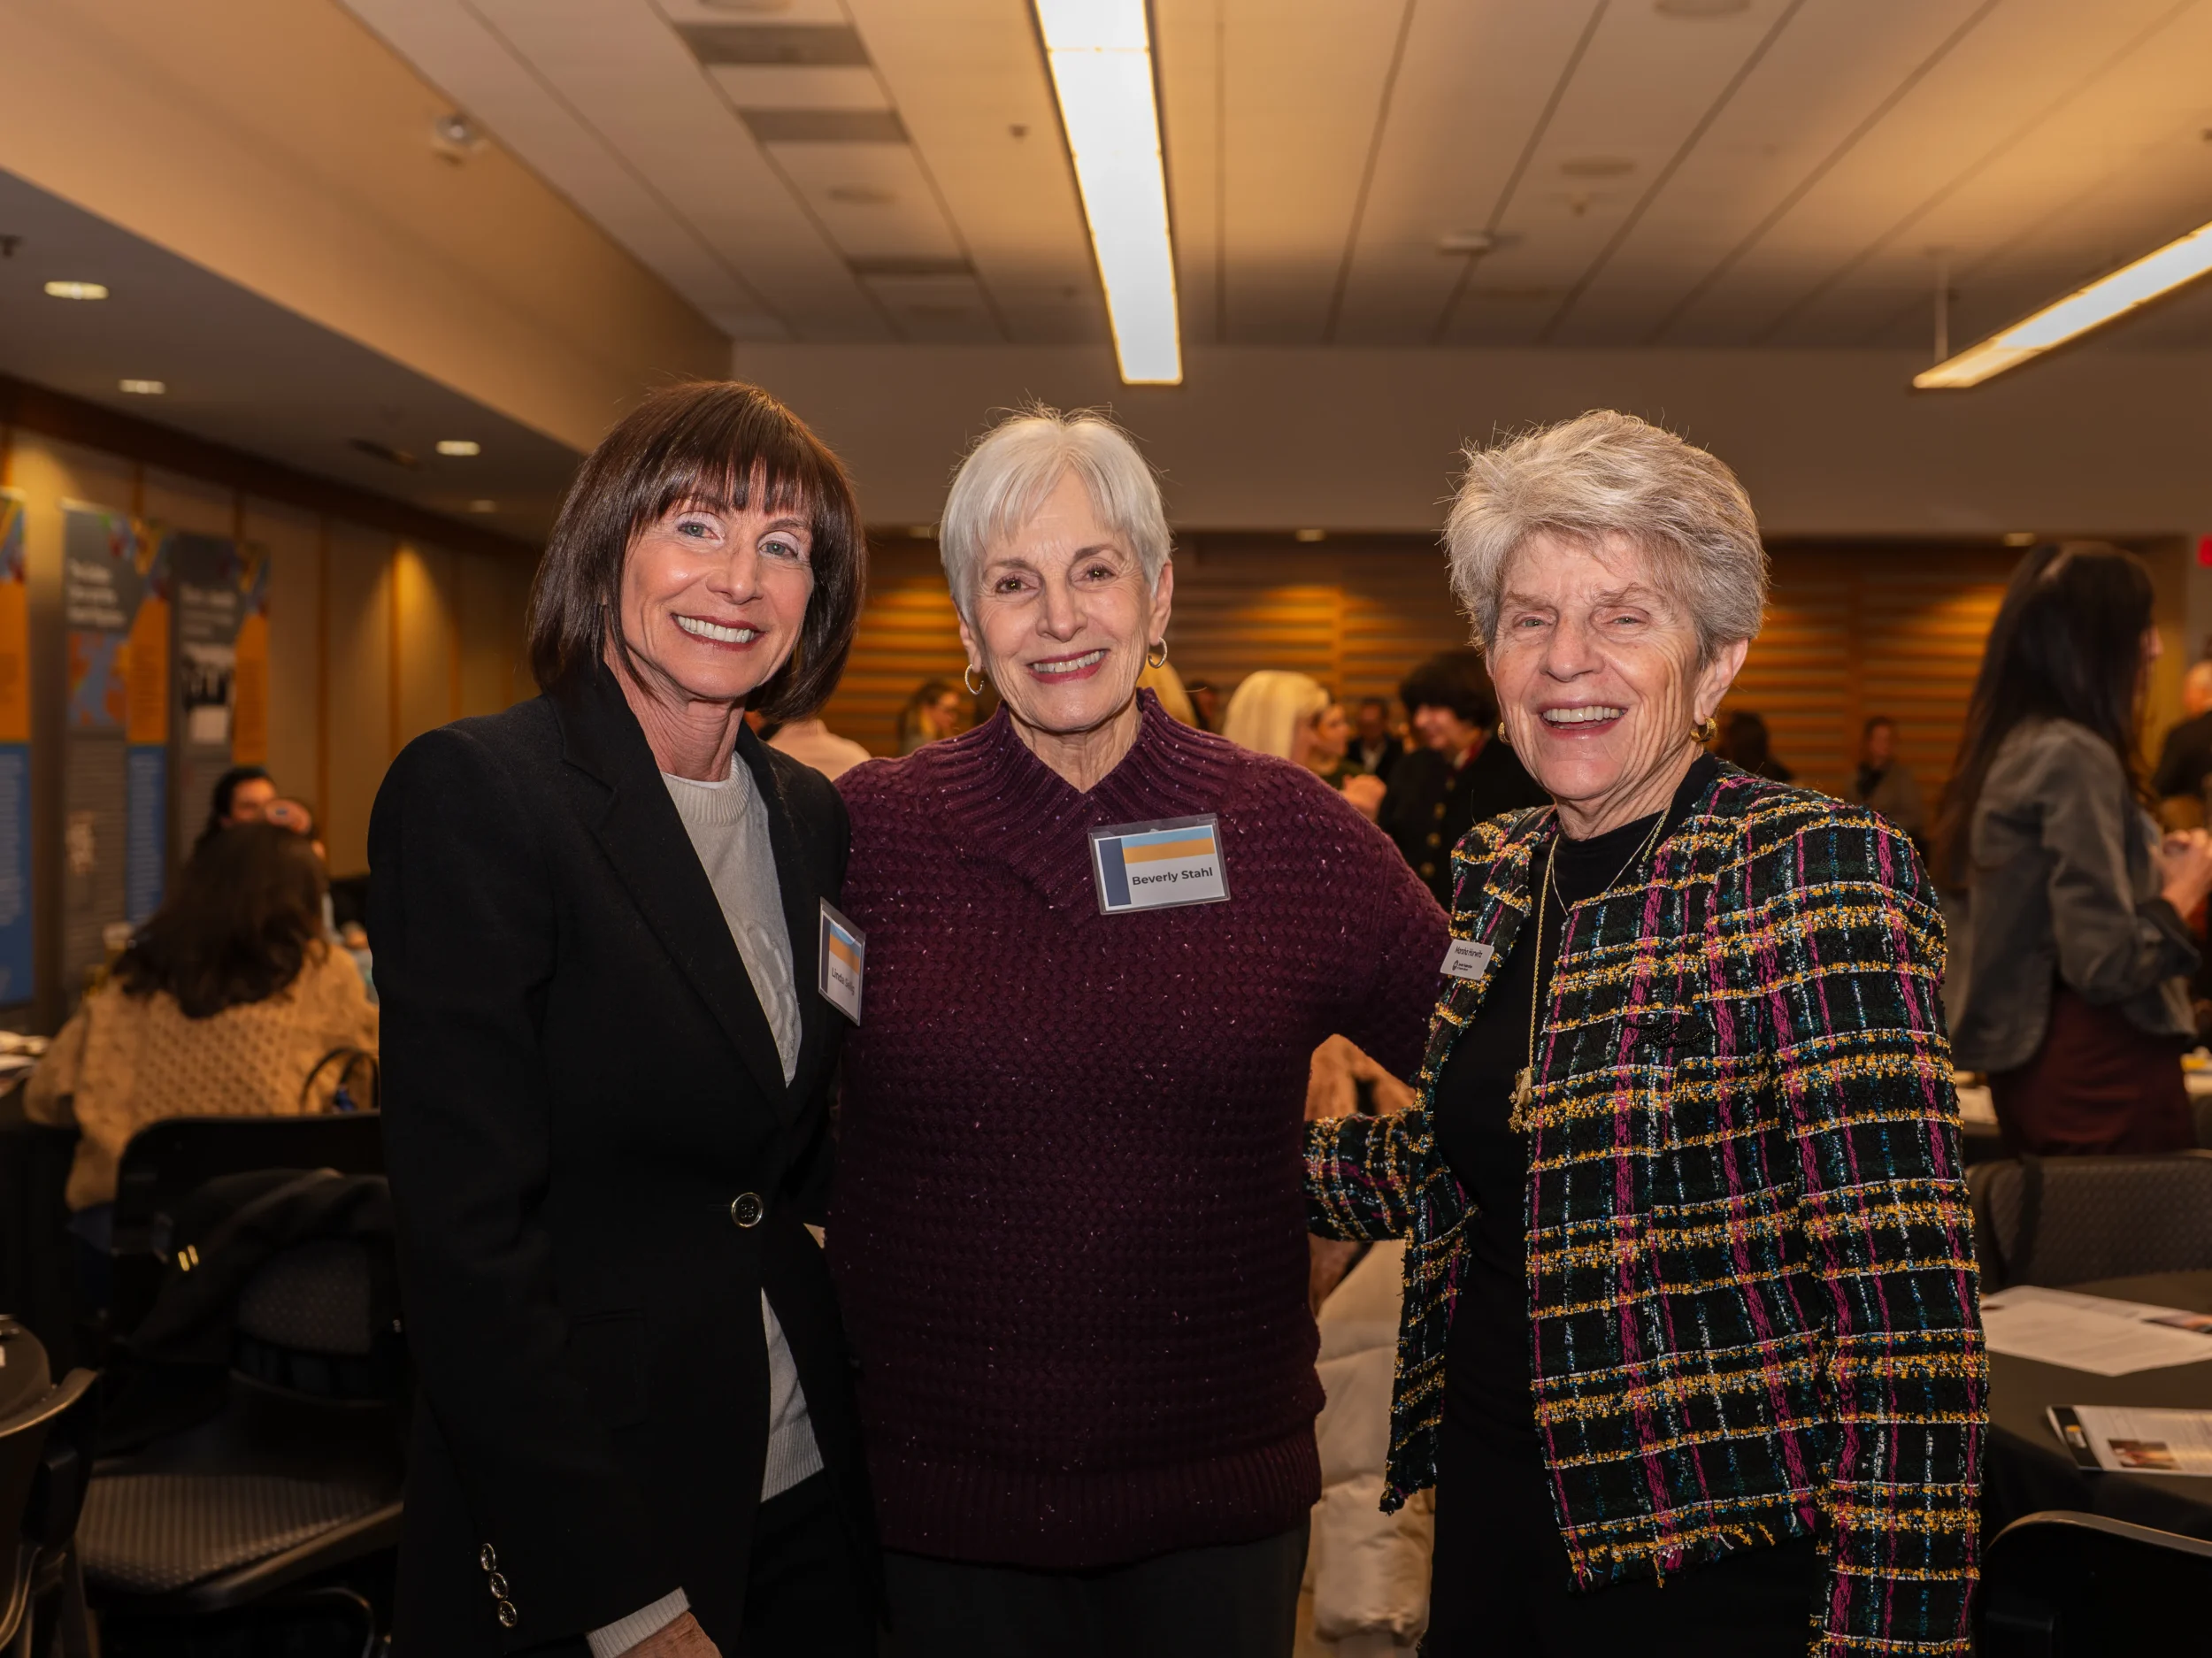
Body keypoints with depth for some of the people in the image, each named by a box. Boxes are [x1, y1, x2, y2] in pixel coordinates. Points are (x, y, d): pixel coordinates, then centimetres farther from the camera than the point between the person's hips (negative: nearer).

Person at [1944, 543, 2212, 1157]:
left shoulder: (2014, 748, 10)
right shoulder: (2076, 757, -17)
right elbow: (2107, 964, -22)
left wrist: (2153, 866, 17)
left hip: (2035, 1057, 10)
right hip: (2101, 1070, -10)